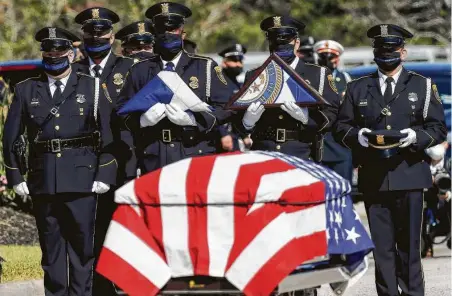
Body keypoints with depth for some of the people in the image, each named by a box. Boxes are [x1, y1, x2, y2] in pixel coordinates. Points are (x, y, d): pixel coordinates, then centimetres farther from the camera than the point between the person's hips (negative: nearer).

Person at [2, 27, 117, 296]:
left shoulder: (91, 88, 6)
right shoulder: (27, 90, 12)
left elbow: (108, 134, 3)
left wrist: (105, 175, -5)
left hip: (81, 179, -2)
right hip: (43, 180, 2)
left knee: (82, 243, -2)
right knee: (51, 245, 4)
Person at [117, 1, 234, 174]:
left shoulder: (206, 67, 12)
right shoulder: (139, 71, 17)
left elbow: (225, 106, 3)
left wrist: (193, 119, -13)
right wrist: (142, 119, -11)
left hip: (195, 155, -1)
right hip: (153, 159, 1)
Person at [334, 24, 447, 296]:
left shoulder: (422, 86, 10)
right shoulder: (357, 89, 14)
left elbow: (438, 128, 7)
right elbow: (341, 128, 13)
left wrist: (416, 136, -13)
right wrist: (358, 136, -9)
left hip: (408, 176, -2)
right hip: (373, 178, 2)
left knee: (408, 243, -1)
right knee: (382, 245, 1)